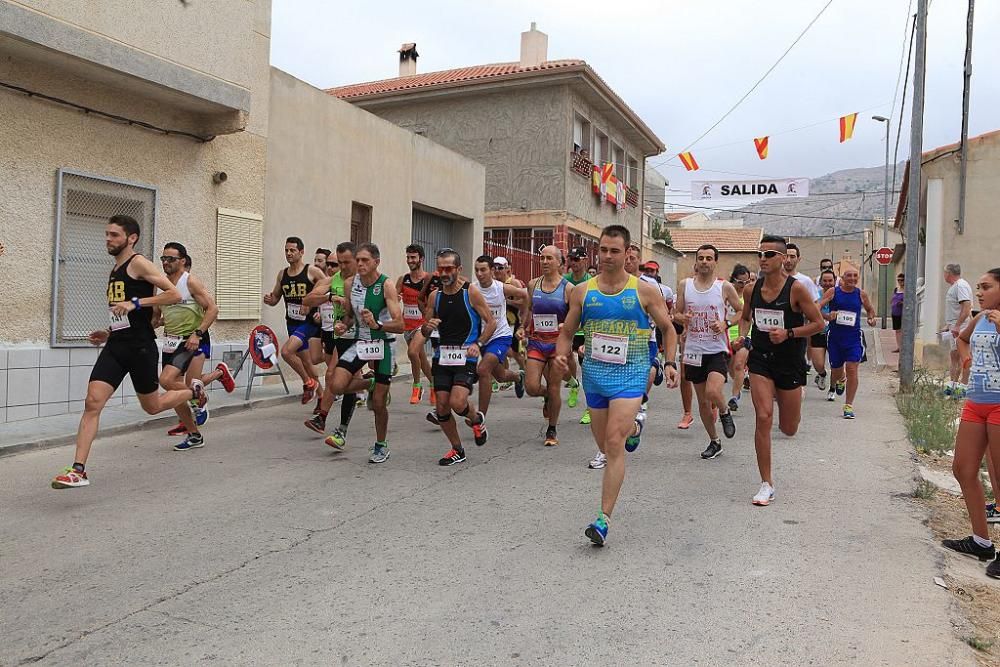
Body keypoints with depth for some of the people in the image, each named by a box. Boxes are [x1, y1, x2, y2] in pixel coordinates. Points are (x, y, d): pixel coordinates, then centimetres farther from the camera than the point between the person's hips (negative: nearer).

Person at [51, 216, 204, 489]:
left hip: (140, 347, -7)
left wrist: (135, 303, -22)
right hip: (116, 346, 7)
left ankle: (194, 390, 37)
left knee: (152, 406, 9)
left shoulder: (138, 263, -7)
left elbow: (174, 294, -18)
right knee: (92, 402, -8)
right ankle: (78, 470, -7)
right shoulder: (115, 270, 18)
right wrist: (110, 333, 17)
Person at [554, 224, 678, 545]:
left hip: (630, 374, -4)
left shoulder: (645, 291, -2)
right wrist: (561, 355, -10)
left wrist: (670, 364, -6)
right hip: (594, 374, 4)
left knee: (614, 444, -15)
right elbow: (567, 332, 10)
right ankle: (633, 426, 51)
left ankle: (604, 518, -7)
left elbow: (668, 329, 8)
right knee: (605, 445, 15)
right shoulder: (583, 291, 3)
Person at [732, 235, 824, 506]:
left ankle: (786, 398, 49)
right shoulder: (751, 289, 0)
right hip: (760, 359, 2)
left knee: (788, 429, 9)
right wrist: (742, 335, -3)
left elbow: (818, 323, -6)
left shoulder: (797, 288, -11)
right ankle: (766, 484, -2)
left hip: (790, 362, -1)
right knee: (763, 418, -12)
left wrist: (788, 334, -20)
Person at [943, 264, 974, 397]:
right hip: (954, 327, 11)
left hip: (961, 328, -11)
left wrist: (957, 326, -27)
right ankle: (953, 384, 19)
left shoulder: (961, 285, -14)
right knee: (954, 356, 13)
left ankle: (963, 386, -6)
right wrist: (948, 325, 23)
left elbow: (966, 307, -23)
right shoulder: (954, 286, 19)